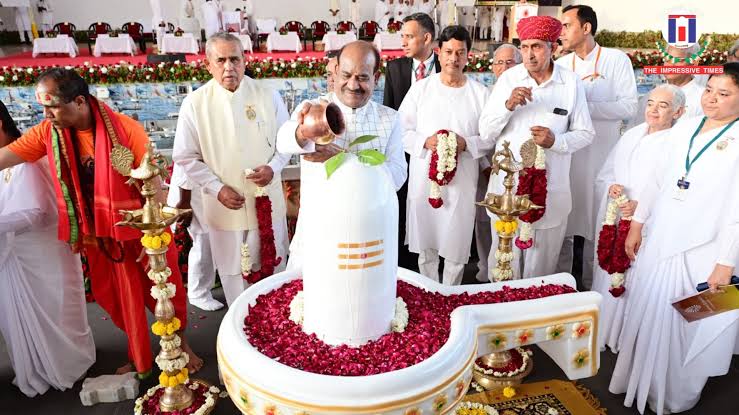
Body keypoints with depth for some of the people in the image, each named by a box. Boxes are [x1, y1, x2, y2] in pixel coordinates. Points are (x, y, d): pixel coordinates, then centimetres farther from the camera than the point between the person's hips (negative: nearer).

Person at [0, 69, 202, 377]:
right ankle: (138, 357, 37)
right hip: (100, 235, 4)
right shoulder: (48, 133, -6)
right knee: (119, 297, 16)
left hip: (141, 229, -4)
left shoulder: (127, 130, -20)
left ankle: (181, 343, 35)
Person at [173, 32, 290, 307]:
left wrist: (273, 167, -13)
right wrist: (217, 189, -12)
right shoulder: (194, 104, -7)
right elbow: (186, 158, -2)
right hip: (225, 205, -1)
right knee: (232, 271, 13)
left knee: (274, 266, 17)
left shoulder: (268, 96, -5)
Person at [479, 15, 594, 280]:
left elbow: (585, 134, 4)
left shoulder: (571, 82, -1)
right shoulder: (508, 79, 0)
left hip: (551, 188, 0)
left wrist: (555, 141, -15)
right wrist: (508, 105, -17)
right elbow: (486, 132, -1)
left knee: (542, 264, 11)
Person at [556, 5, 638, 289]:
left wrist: (585, 107, -15)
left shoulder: (617, 60, -1)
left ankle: (592, 287, 19)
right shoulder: (561, 65, 10)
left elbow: (629, 107, -9)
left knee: (597, 223, 3)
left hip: (602, 155, -3)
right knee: (562, 222, 7)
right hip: (566, 153, 3)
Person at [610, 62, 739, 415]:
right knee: (647, 315, 16)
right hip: (659, 241, 5)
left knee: (688, 325, 9)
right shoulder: (684, 128, 6)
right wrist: (636, 224, 10)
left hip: (702, 252, -5)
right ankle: (641, 382, 36)